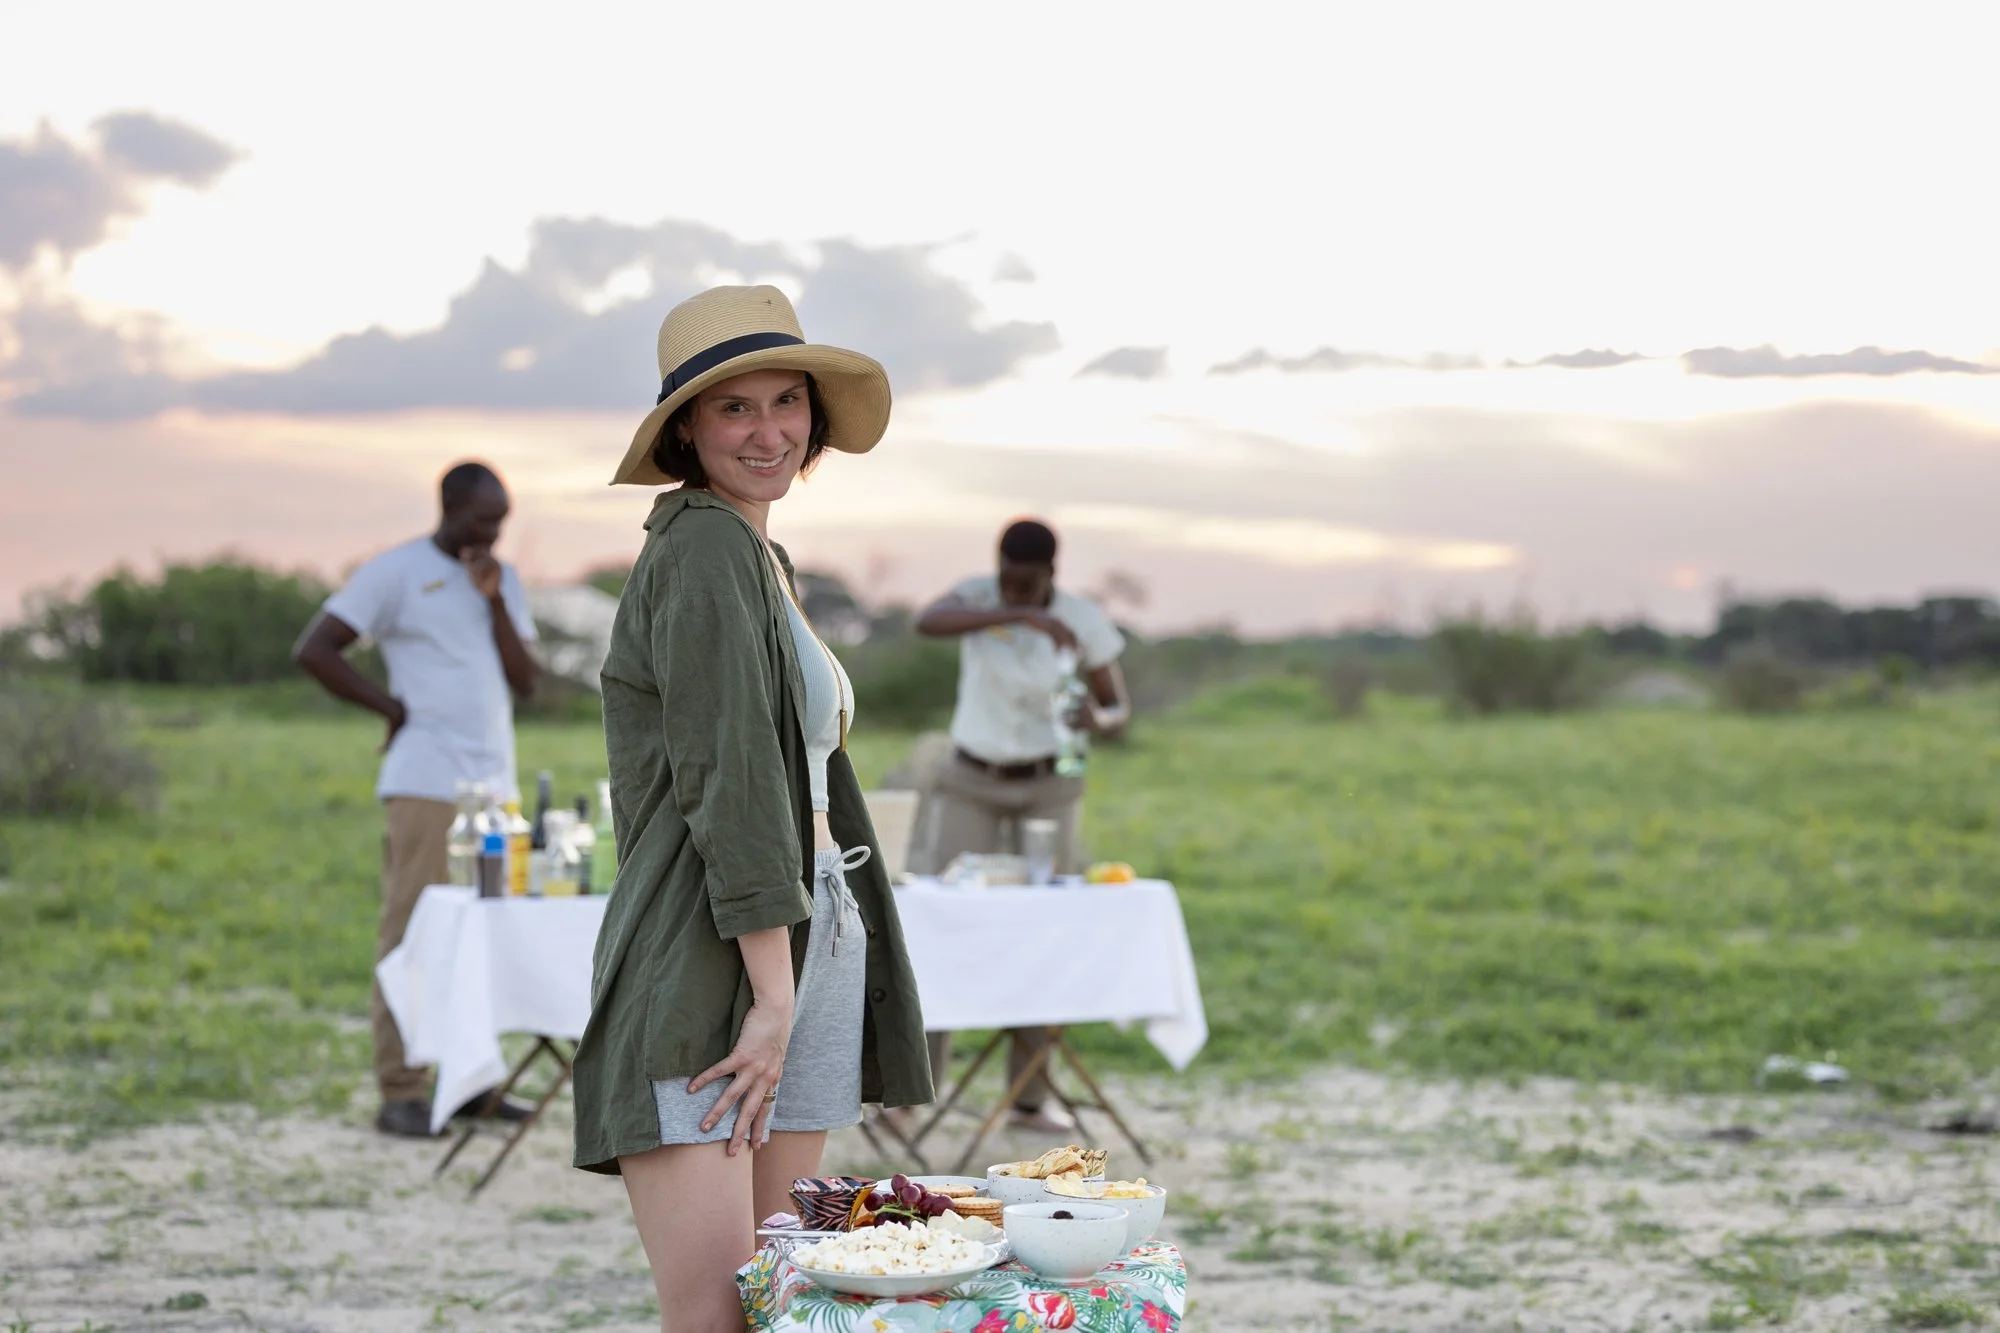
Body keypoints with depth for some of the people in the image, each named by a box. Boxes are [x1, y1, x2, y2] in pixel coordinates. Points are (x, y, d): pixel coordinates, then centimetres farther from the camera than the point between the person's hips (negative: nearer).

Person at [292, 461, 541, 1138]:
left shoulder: (503, 580, 16)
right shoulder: (395, 572, -2)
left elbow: (525, 682, 8)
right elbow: (313, 650, -6)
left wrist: (495, 601, -4)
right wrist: (392, 707, -5)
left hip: (495, 784, 6)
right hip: (426, 784, -6)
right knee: (413, 936, -6)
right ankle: (400, 1094, -5)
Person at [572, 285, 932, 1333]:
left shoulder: (758, 558, 21)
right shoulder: (703, 549, -9)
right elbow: (727, 781, -16)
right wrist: (773, 995, -18)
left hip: (812, 945, 9)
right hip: (708, 974, -9)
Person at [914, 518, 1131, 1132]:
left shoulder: (1084, 619, -10)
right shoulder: (977, 596, -12)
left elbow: (1119, 709, -4)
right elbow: (927, 622, -36)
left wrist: (1099, 720, -29)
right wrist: (1019, 617, -47)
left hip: (1047, 788, 1)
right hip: (971, 784, -1)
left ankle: (1029, 1099, 7)